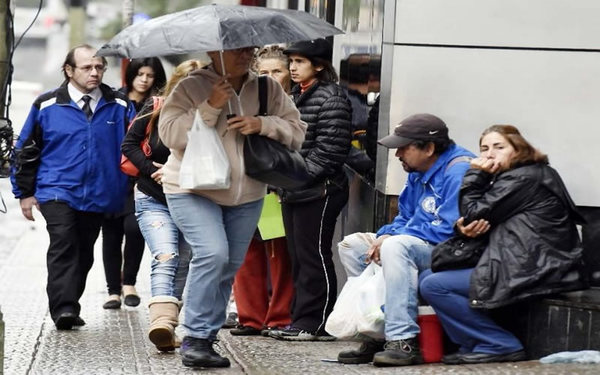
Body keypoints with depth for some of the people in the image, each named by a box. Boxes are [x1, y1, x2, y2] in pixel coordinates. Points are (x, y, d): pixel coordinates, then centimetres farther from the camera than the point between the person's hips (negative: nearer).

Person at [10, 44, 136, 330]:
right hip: (57, 192, -3)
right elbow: (26, 149, 7)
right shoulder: (47, 105, 1)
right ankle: (63, 309, -24)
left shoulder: (119, 106, 3)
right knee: (63, 244, -19)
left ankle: (69, 307, 23)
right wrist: (25, 192, 7)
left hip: (98, 196, 3)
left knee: (84, 253, 10)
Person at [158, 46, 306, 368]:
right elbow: (170, 133, -17)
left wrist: (263, 124, -15)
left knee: (229, 268, 7)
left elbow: (296, 131, 3)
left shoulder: (268, 89, 5)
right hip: (194, 191, -5)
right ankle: (195, 338, -16)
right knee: (212, 253, -23)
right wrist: (210, 107, -25)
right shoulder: (191, 87, -7)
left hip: (247, 196, 5)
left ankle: (205, 339, 18)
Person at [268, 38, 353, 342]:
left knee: (314, 257, -4)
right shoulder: (296, 95, 16)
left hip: (317, 192, -9)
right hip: (293, 192, 9)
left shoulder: (331, 98, -11)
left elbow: (329, 149, -17)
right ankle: (300, 319, 19)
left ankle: (317, 323, 2)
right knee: (297, 257, 12)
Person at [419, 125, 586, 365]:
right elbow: (471, 222, 17)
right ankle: (474, 345, 3)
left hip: (537, 271, -11)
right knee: (428, 277, 12)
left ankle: (501, 346, -12)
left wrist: (475, 174, -1)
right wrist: (464, 228, -7)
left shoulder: (523, 179, -10)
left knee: (434, 286, -14)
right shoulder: (506, 179, 22)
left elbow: (474, 215, -11)